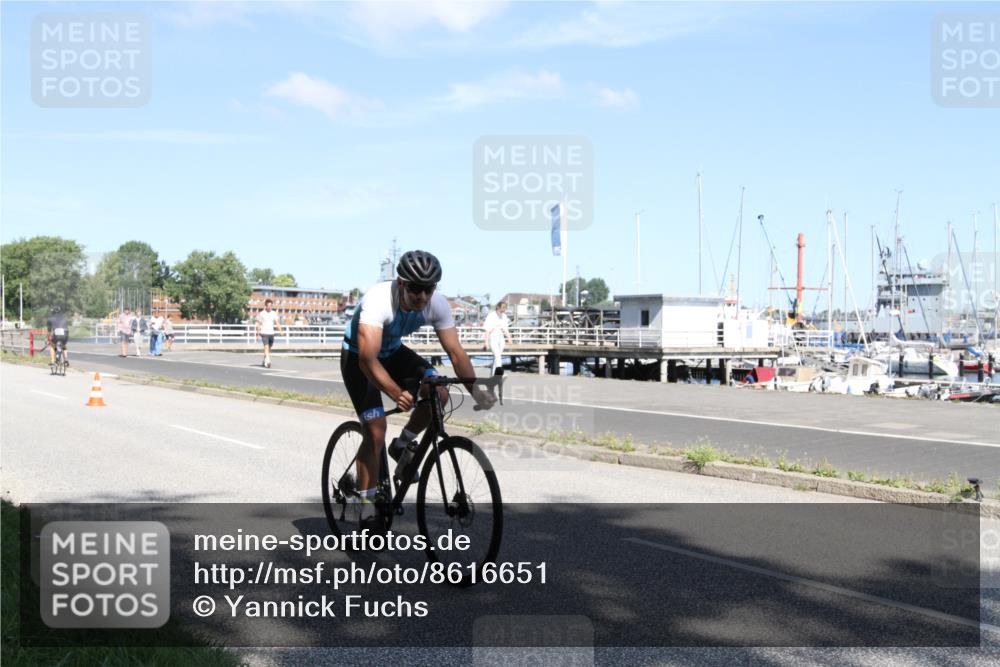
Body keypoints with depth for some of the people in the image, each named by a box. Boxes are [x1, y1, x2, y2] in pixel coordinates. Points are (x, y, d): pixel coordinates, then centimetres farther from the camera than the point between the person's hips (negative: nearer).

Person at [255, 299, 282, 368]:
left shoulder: (274, 313, 6)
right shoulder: (261, 314, -2)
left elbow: (277, 323, 0)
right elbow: (259, 324, 3)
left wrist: (280, 330, -16)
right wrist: (258, 334, 1)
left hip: (271, 333, 4)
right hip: (264, 333, -4)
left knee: (269, 348, 14)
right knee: (266, 347, -16)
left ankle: (265, 361, 32)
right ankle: (268, 362, -25)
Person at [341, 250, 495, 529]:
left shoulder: (437, 304, -22)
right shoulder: (378, 300, -37)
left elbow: (456, 352, -21)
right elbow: (368, 359, -46)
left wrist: (476, 391, -37)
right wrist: (397, 394, -59)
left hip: (393, 351, 5)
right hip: (358, 357, -5)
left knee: (439, 393, -19)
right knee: (375, 431, -14)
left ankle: (402, 446, 6)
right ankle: (368, 507, -1)